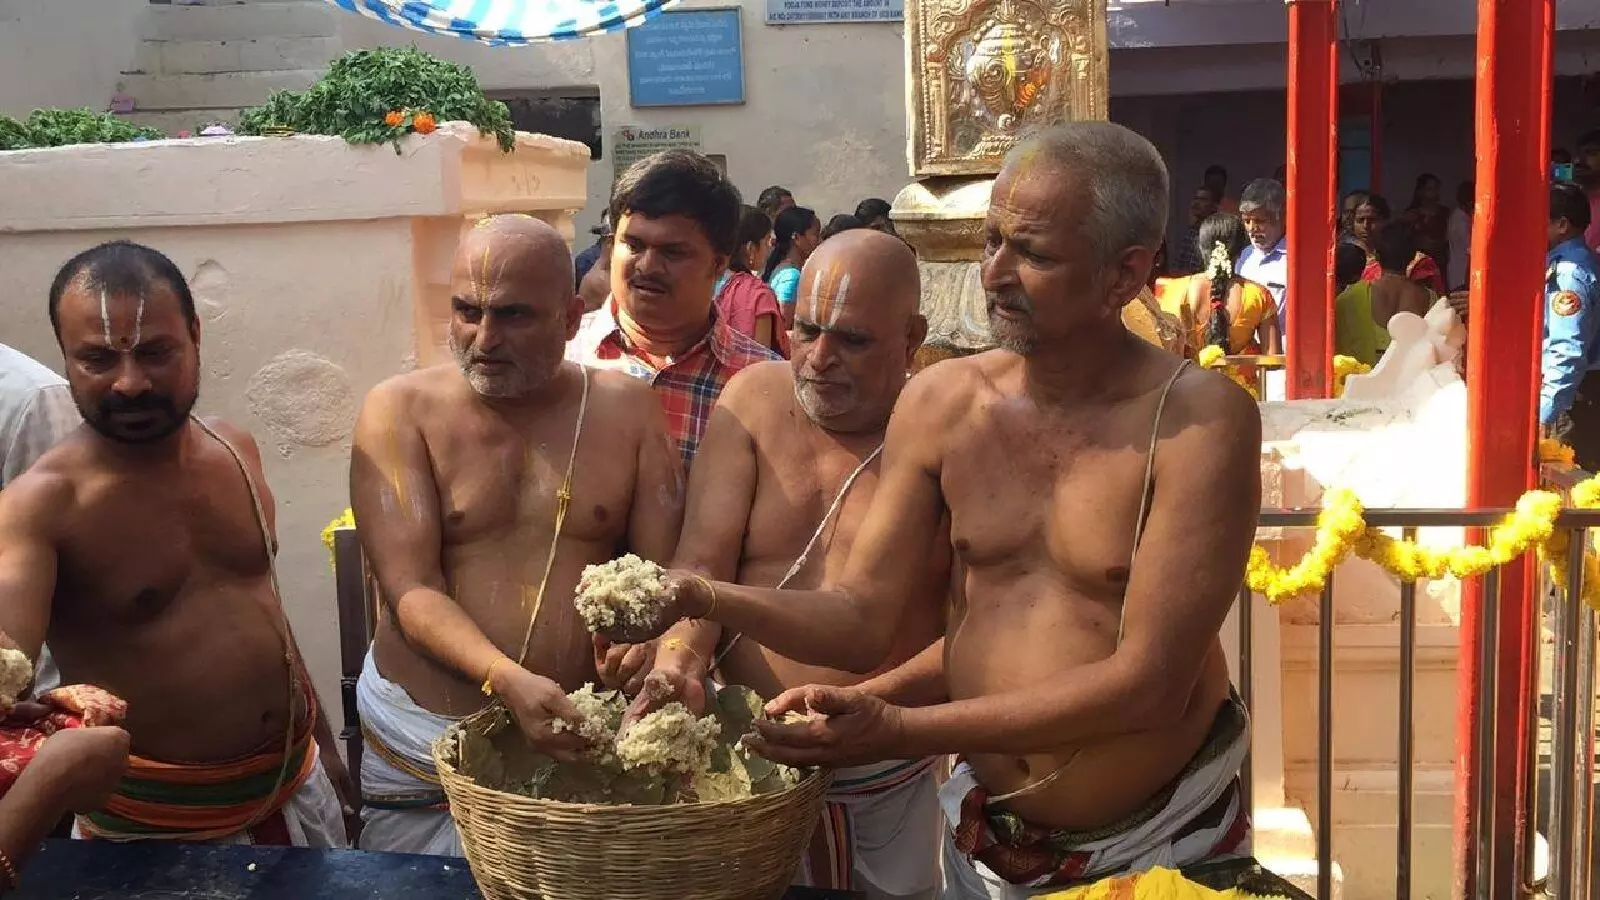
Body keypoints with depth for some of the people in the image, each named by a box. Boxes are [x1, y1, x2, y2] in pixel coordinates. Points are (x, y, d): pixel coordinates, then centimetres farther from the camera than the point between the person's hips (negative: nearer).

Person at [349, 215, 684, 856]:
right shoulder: (400, 410, -5)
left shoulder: (627, 409, 1)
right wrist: (508, 681, -29)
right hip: (423, 737, -1)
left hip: (585, 735, 2)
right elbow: (410, 589, -13)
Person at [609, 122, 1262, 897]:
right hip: (986, 836, 4)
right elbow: (862, 619, -4)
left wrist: (901, 730, -26)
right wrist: (706, 599, -22)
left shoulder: (1200, 420, -19)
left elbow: (1149, 681, -23)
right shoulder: (940, 402, -5)